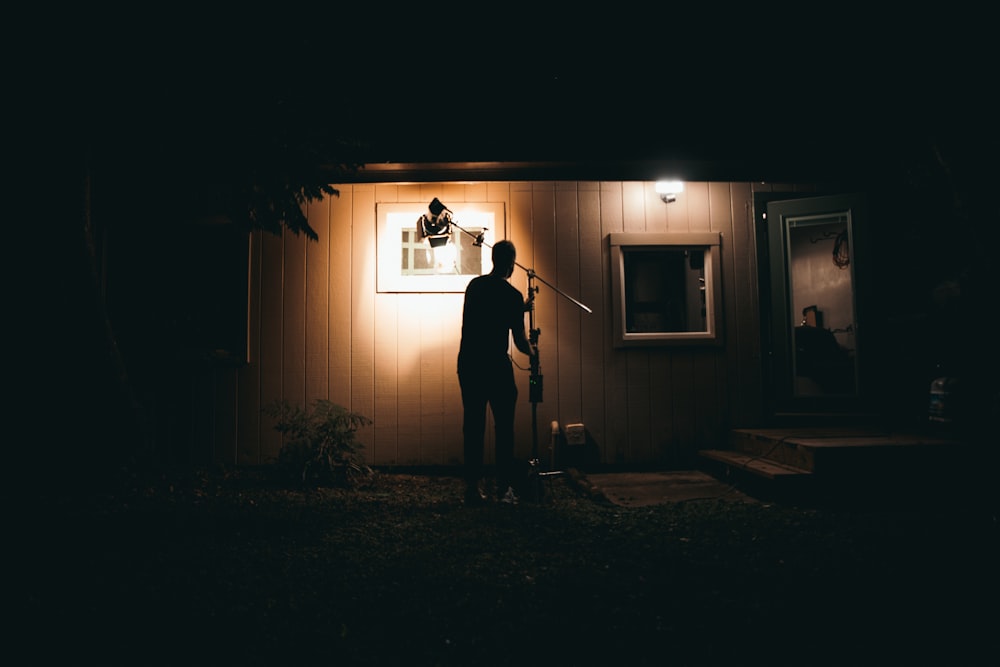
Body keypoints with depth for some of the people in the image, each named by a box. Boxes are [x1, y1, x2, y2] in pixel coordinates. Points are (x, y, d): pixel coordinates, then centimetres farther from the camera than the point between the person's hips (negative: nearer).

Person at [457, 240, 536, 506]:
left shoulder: (474, 285, 8)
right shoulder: (512, 295, -8)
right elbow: (520, 341, -4)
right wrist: (531, 351, 17)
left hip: (468, 363, 5)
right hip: (496, 366, -5)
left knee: (473, 426, 7)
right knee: (504, 427, 5)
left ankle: (473, 488, 9)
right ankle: (505, 488, 6)